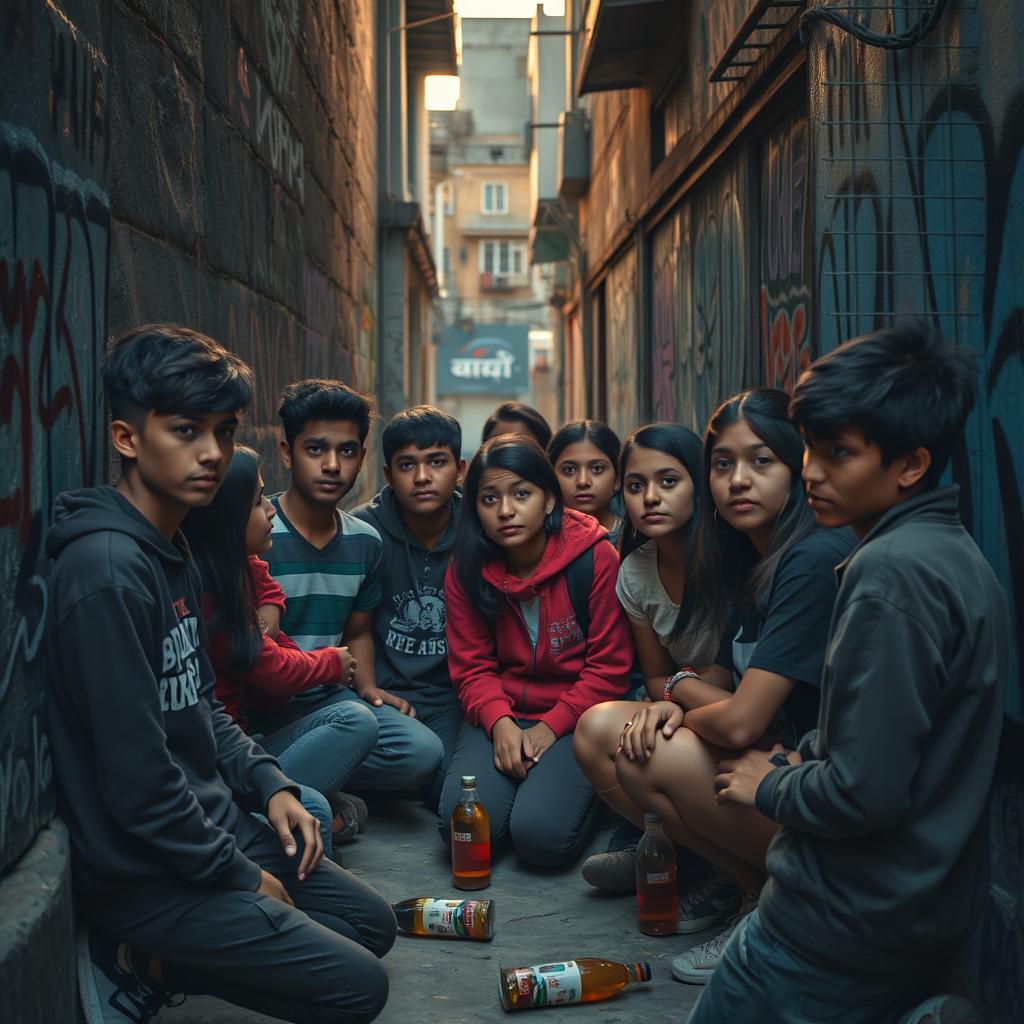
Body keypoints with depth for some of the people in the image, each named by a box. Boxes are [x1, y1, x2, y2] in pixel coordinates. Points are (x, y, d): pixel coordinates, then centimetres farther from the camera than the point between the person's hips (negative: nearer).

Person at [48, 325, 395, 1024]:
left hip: (215, 826, 10)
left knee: (373, 922, 16)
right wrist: (241, 877, -14)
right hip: (146, 872, -10)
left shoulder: (174, 553, 7)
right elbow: (137, 780, -25)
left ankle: (145, 959, 9)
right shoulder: (107, 571, -25)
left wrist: (269, 783, 4)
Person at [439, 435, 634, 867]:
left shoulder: (595, 559, -11)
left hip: (573, 719, -2)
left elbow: (609, 666, -8)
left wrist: (551, 726, -16)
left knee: (541, 834, -25)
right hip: (500, 715, 3)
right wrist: (499, 722, -19)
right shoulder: (466, 570, -1)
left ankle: (576, 788, 10)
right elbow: (471, 666, 1)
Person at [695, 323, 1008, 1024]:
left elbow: (864, 792, -26)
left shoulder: (892, 572, -24)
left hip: (864, 915, -10)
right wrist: (799, 764, 4)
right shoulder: (960, 557, 6)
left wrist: (771, 787, -8)